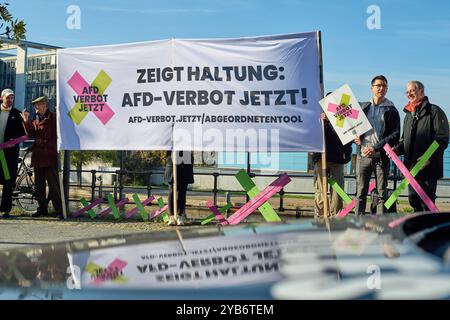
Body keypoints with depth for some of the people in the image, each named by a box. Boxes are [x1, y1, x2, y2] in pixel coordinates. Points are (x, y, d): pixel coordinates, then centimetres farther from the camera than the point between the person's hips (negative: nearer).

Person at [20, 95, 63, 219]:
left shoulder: (54, 117, -1)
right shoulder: (35, 120, 16)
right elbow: (31, 134, 4)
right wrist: (26, 121, -6)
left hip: (51, 155, -6)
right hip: (38, 155, 6)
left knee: (53, 184, -8)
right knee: (39, 184, 9)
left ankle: (59, 209, -5)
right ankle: (42, 208, 17)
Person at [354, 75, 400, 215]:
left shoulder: (391, 110, 4)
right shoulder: (363, 107, 12)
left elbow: (396, 135, -4)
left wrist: (376, 147, -14)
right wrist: (355, 136, -2)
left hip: (382, 156, -2)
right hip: (363, 155, 2)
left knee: (382, 194, 1)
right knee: (361, 193, 3)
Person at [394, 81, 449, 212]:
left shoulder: (434, 111, -3)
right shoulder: (408, 115, 19)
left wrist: (428, 158, -20)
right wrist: (397, 149, 4)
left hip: (429, 167, -7)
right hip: (411, 167, 7)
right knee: (413, 199, 10)